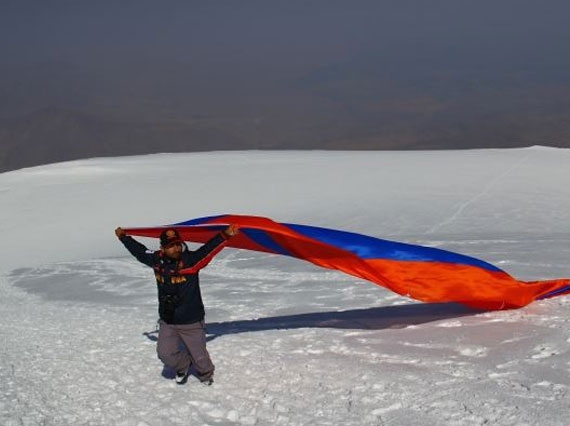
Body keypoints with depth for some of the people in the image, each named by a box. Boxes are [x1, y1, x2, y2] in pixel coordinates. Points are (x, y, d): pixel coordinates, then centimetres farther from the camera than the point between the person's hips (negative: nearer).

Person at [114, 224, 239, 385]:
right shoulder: (156, 260, -4)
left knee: (199, 355, 8)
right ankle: (183, 366, 38)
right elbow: (139, 251, 13)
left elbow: (209, 248, -29)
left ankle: (206, 375, 40)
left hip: (191, 322, -4)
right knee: (165, 354, 6)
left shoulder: (191, 260, -18)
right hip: (167, 322, 4)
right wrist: (124, 237, 25)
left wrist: (225, 235, -44)